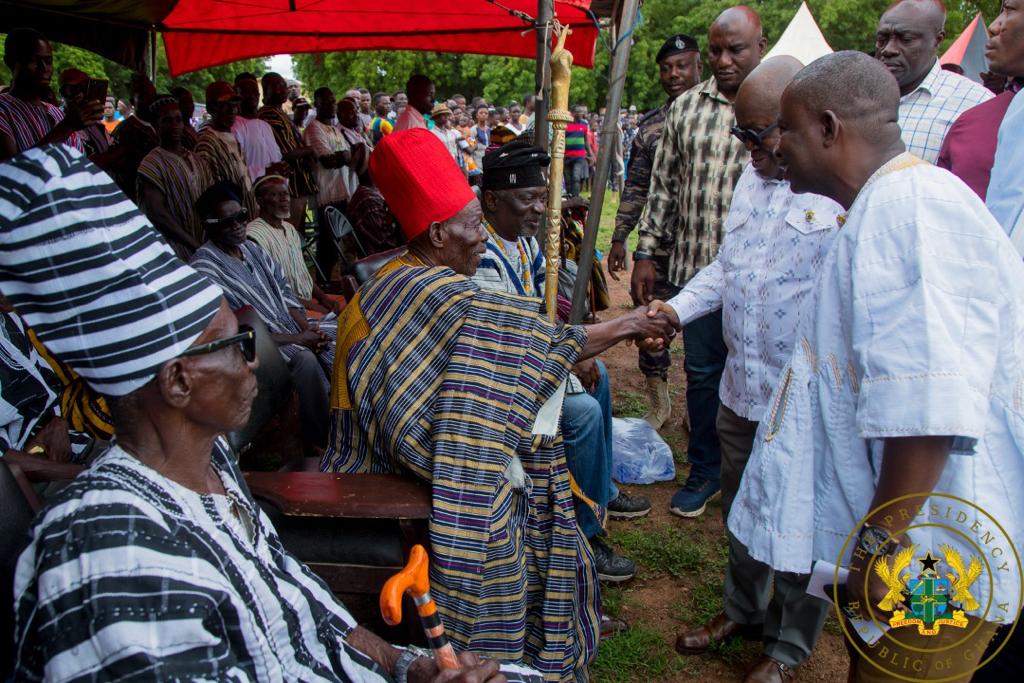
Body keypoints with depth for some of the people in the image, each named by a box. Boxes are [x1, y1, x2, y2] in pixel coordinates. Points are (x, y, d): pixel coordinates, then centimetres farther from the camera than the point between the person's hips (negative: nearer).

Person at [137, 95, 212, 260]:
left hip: (205, 246, 5)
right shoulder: (153, 163, -7)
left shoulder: (198, 161, 13)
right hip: (175, 251, -5)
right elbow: (157, 214, -15)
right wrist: (195, 245, -18)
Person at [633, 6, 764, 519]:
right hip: (696, 265, 3)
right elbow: (663, 185, 11)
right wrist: (646, 252, 6)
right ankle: (705, 471, 29)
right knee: (702, 372, 12)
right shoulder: (686, 108, 8)